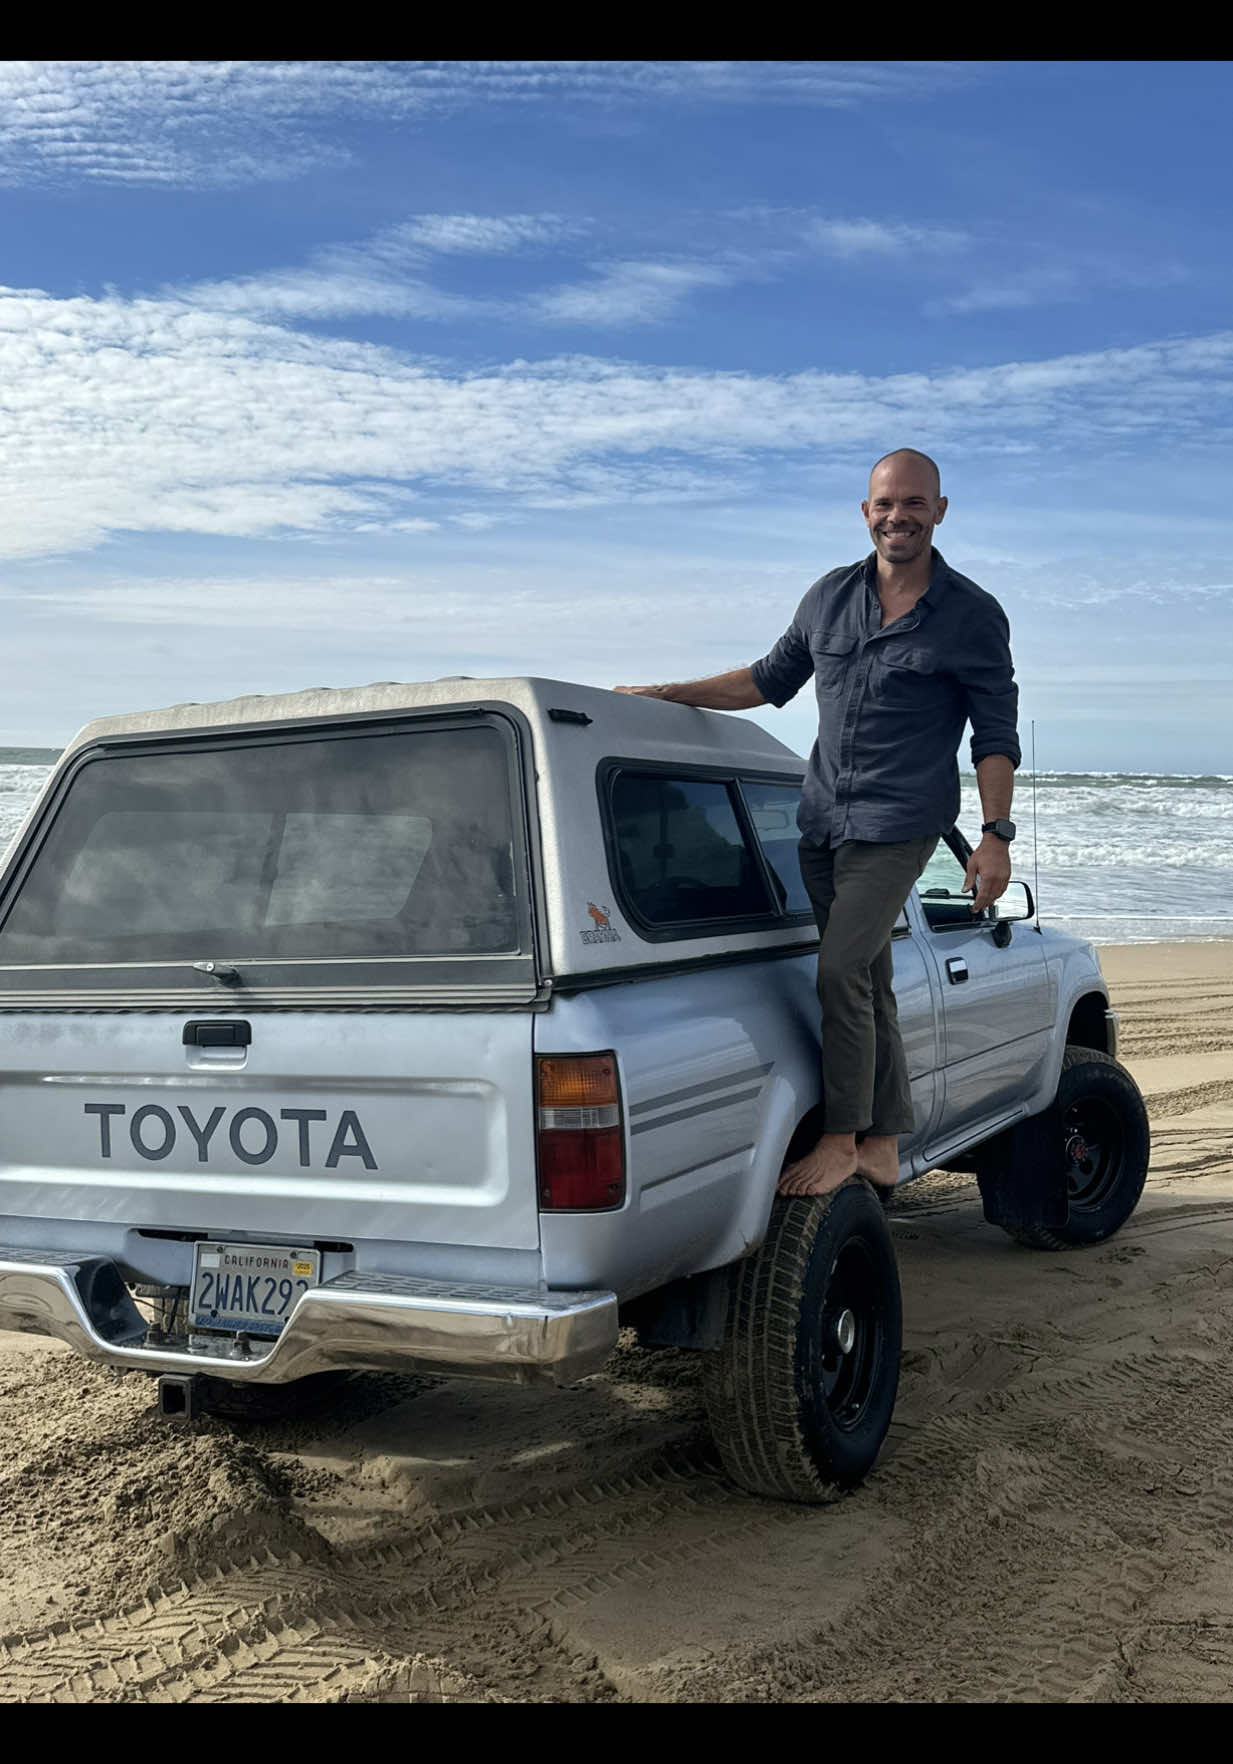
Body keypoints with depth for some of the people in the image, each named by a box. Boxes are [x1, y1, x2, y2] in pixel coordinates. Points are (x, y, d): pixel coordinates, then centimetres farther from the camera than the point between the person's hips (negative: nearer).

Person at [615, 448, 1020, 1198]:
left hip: (897, 825, -5)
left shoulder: (973, 616, -3)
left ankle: (842, 1139, -3)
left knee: (840, 971, -17)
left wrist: (997, 836, -9)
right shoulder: (831, 596, 9)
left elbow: (996, 735, -1)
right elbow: (771, 680, 18)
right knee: (867, 984, 10)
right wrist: (665, 695, 12)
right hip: (822, 821, 5)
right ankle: (883, 1148, 19)